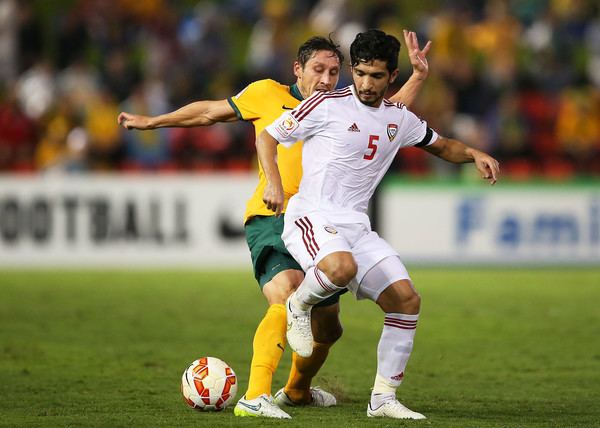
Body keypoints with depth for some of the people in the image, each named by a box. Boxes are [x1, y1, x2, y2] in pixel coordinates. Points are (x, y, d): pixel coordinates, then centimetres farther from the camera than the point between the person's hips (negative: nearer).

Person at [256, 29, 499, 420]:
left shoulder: (399, 119, 12)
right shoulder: (327, 105, -4)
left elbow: (442, 146, 28)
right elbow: (267, 137, 4)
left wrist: (475, 154, 6)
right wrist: (274, 183, -12)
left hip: (357, 226, 6)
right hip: (312, 218, -6)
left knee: (407, 300, -7)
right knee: (342, 268, -38)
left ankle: (384, 398, 2)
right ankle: (299, 306, -4)